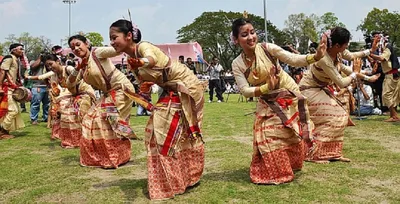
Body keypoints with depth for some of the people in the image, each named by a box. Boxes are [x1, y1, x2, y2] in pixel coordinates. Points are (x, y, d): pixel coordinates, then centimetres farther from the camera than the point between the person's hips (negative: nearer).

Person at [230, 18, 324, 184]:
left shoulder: (267, 48, -18)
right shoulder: (237, 64, -12)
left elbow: (294, 60, -22)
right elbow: (245, 91, -19)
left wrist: (316, 56, -39)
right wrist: (267, 87, -33)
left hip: (289, 95, -1)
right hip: (267, 103, 2)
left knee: (291, 136, 6)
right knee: (267, 137, -2)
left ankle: (290, 167, 31)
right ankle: (272, 172, 20)